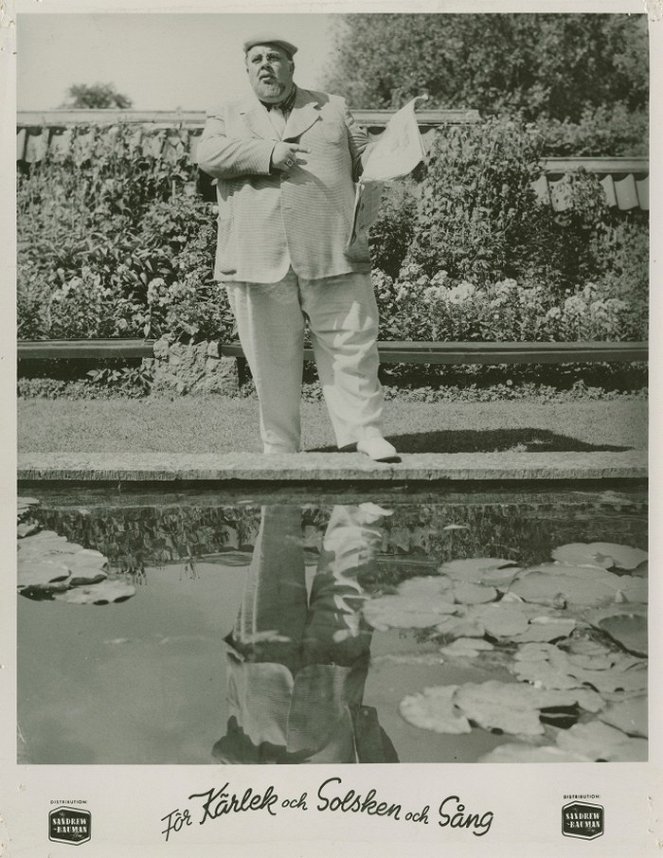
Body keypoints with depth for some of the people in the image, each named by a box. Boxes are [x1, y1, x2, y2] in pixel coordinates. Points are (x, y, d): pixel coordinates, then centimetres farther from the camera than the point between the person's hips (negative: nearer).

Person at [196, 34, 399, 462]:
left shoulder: (333, 108, 20)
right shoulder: (226, 117, 17)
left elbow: (366, 160, 19)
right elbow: (209, 154, -2)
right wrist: (266, 154, -15)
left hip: (332, 253, 0)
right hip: (259, 260, 0)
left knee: (352, 344, -4)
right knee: (272, 357, 4)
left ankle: (366, 433, 4)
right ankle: (279, 445, 14)